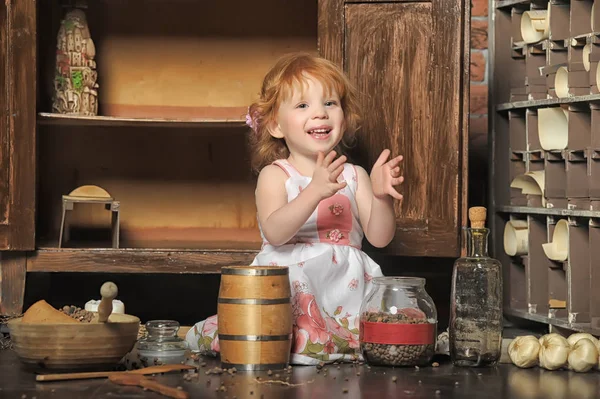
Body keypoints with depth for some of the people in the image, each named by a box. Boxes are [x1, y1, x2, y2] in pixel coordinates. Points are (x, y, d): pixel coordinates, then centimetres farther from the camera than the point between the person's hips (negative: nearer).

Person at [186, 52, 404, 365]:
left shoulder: (353, 176, 15)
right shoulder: (275, 175, 4)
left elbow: (380, 237, 6)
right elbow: (275, 233, -16)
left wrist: (382, 196, -12)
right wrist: (315, 192, -28)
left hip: (344, 290, 3)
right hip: (288, 288, -3)